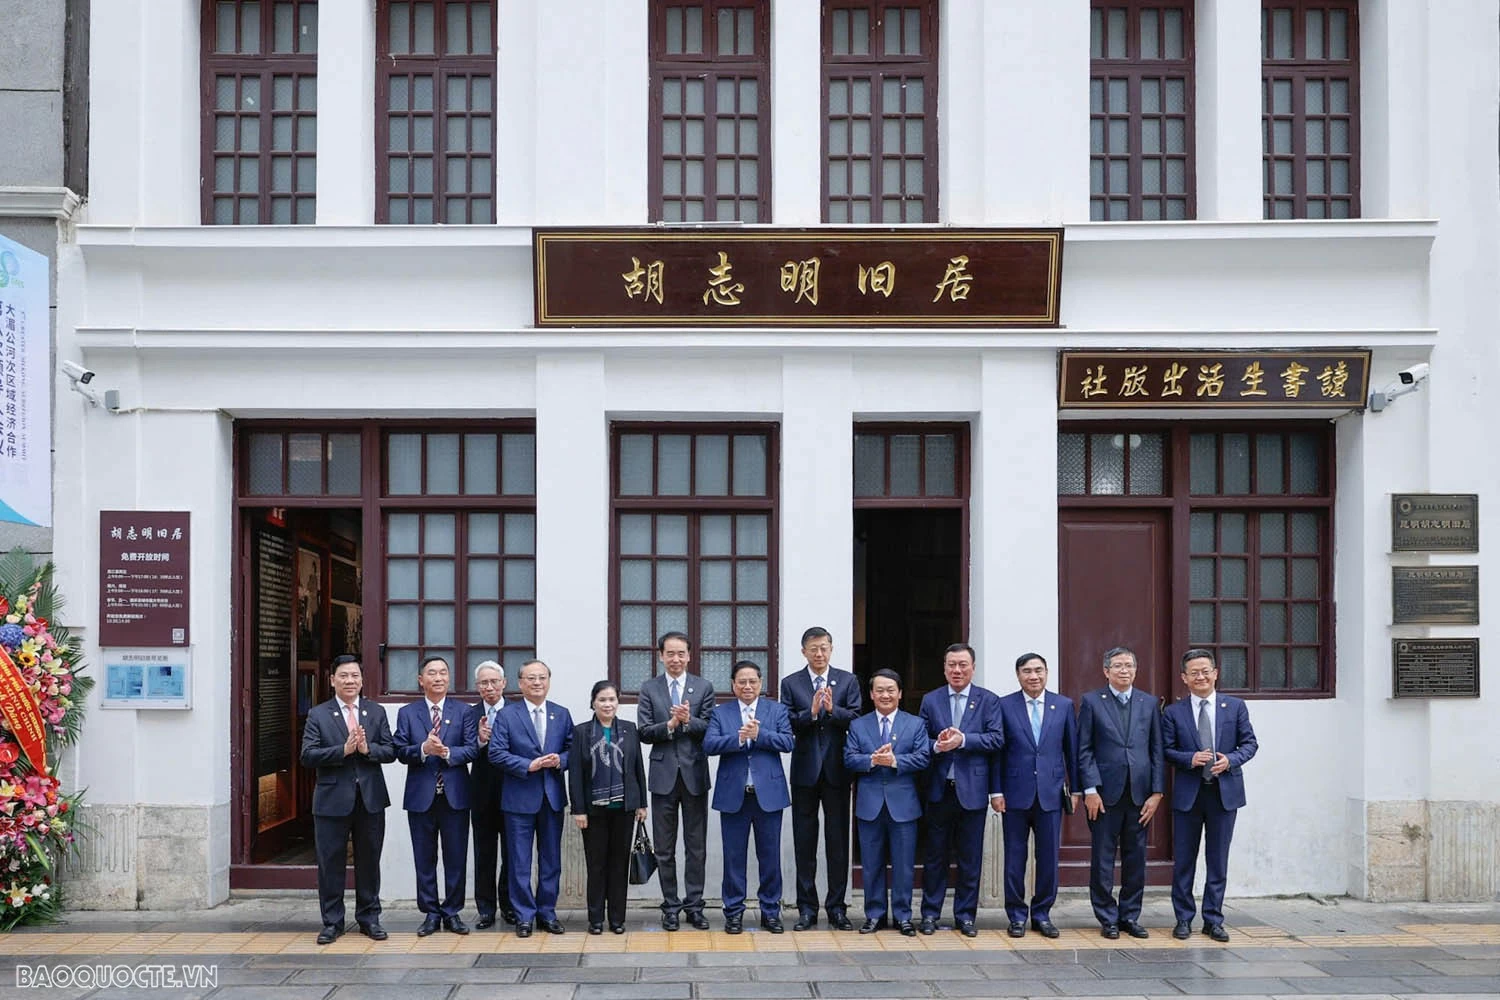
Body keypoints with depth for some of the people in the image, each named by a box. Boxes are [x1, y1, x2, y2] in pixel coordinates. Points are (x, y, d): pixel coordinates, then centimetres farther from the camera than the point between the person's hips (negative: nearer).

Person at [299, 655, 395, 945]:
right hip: (332, 799, -2)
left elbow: (390, 752, 2)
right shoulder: (318, 715, 1)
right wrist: (343, 750, -20)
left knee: (368, 861, 9)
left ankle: (369, 918, 20)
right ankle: (332, 922, 14)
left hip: (370, 798, 2)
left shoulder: (377, 712, 7)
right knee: (330, 863, 4)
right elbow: (308, 755, -9)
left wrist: (367, 748, -17)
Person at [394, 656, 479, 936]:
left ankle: (452, 913, 14)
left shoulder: (463, 711, 4)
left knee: (456, 858, 4)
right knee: (424, 859, 6)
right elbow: (400, 752, -3)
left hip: (455, 795, 0)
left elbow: (472, 749, -5)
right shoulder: (407, 713, 5)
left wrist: (447, 752, -22)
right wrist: (424, 749, -21)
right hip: (421, 795, 0)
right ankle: (431, 913, 16)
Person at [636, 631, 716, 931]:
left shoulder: (703, 688, 3)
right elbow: (645, 733, -3)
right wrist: (670, 724, -19)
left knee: (696, 846, 5)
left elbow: (710, 730, -3)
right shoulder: (649, 689, 4)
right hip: (664, 774, 0)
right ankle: (671, 906, 14)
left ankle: (694, 905, 13)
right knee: (665, 848, 6)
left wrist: (688, 720, -21)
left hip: (695, 774, 0)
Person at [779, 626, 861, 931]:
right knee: (805, 843, 5)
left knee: (838, 841, 4)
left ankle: (836, 907, 10)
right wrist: (811, 712, -20)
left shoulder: (848, 681, 6)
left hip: (836, 770, 0)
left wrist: (832, 709, -20)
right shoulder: (791, 684, 4)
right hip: (805, 771, 0)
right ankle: (807, 908, 11)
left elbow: (855, 720, -4)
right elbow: (787, 725, -5)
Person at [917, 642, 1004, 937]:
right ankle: (930, 913, 15)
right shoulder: (930, 700, 8)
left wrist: (963, 740, -19)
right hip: (939, 789, 1)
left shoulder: (989, 700, 3)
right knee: (935, 855, 7)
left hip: (972, 789, -1)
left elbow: (996, 739, -8)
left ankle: (965, 915, 15)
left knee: (970, 857, 6)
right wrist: (937, 746, -17)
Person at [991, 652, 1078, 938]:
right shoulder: (1004, 706, 0)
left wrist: (1075, 789, 7)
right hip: (1016, 793, -1)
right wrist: (996, 791, -4)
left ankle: (1042, 914, 18)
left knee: (1049, 858, 5)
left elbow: (1072, 750, 8)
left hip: (1050, 793, 1)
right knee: (1015, 858, 4)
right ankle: (1017, 916, 14)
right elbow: (997, 751, 0)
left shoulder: (1064, 705, 6)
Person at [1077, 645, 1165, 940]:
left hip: (1139, 793, 3)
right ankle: (1108, 918, 11)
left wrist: (1156, 792, 1)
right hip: (1105, 792, -3)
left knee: (1135, 858, 7)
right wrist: (1090, 790, -9)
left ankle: (1130, 916, 17)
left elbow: (1157, 750, 8)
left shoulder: (1149, 703, 10)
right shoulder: (1091, 702, 2)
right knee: (1102, 858, 2)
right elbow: (1084, 750, -1)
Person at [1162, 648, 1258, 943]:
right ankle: (1183, 919, 15)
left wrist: (1231, 759, -14)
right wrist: (1190, 759, -17)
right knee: (1184, 860, 5)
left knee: (1218, 860, 6)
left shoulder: (1236, 707, 4)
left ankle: (1213, 920, 16)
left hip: (1225, 792, 1)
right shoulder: (1173, 712, 2)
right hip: (1188, 794, 0)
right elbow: (1166, 750, 1)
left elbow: (1250, 743, 4)